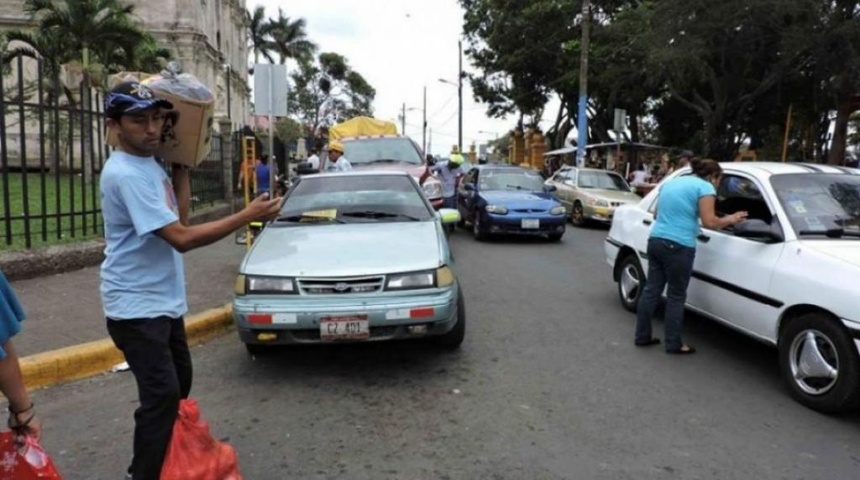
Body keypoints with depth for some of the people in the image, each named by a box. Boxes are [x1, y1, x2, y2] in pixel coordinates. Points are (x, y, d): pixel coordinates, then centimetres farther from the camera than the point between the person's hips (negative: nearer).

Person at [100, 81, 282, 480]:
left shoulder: (152, 164, 6)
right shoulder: (125, 174, -23)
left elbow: (178, 217, 5)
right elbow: (181, 238, -27)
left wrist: (181, 165, 3)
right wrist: (247, 216, -27)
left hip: (164, 301, 10)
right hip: (136, 307, -10)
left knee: (178, 382, 19)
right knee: (161, 393, -12)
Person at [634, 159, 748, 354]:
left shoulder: (671, 182, 20)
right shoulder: (704, 187, -3)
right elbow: (709, 222, -11)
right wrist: (730, 220, 6)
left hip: (655, 240, 7)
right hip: (677, 245, -7)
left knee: (651, 289, 13)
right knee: (676, 296, 3)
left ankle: (642, 336, 19)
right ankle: (674, 344, 10)